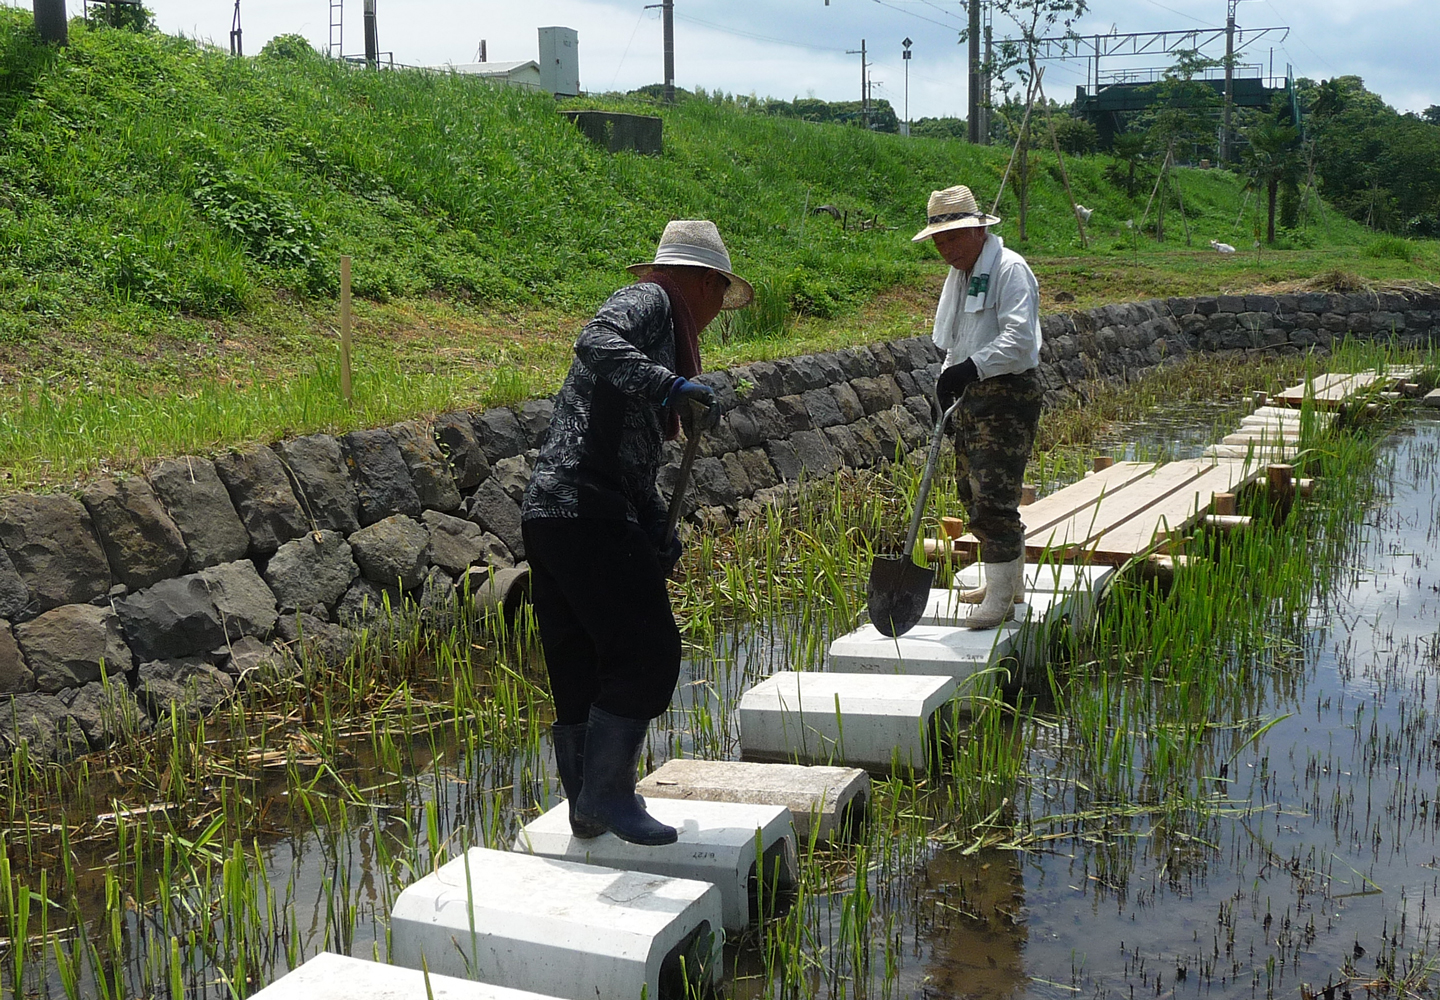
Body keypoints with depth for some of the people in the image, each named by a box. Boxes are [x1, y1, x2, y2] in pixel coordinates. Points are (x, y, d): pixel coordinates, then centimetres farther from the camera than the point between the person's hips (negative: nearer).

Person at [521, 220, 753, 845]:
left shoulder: (663, 330, 28)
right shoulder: (648, 301, 0)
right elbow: (596, 343, -25)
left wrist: (659, 533, 21)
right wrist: (672, 385, -34)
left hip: (548, 514, 10)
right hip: (590, 516, -10)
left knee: (581, 673, 13)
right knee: (647, 657, -4)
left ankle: (588, 807, 21)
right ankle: (606, 795, 1)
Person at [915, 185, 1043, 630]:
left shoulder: (1010, 269, -12)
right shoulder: (960, 274, 17)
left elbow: (1018, 339, -24)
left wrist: (971, 367, -33)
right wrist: (948, 376, 10)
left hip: (1009, 396, -10)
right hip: (972, 395, 10)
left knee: (994, 494, -13)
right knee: (973, 492, 14)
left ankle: (1000, 597, -8)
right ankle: (1009, 580, 28)